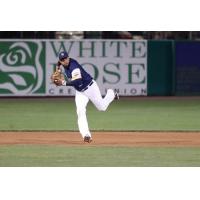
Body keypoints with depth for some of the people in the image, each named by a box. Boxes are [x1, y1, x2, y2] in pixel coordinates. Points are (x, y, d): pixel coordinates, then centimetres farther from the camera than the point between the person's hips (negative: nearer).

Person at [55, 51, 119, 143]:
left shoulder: (73, 66, -32)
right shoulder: (65, 65, -6)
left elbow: (78, 82, -41)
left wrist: (64, 82, -39)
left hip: (90, 87, -7)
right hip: (80, 92, 7)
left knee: (102, 107, 12)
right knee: (80, 112, -13)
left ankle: (111, 94, 43)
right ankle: (86, 135, -19)